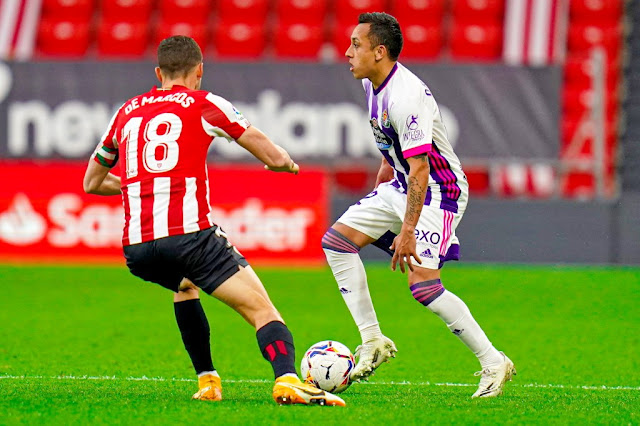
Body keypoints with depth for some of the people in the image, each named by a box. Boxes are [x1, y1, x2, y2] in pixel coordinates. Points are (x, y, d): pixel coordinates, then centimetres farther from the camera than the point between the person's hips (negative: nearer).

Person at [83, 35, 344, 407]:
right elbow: (274, 158, 7)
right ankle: (288, 379, -33)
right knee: (261, 308, -6)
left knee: (184, 286, 36)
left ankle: (208, 380, 27)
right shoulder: (205, 104, 8)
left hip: (135, 247, 5)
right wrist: (287, 162, 31)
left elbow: (92, 182, 33)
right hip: (190, 234, -5)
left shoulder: (128, 111, 21)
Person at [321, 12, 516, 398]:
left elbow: (419, 169, -30)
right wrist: (387, 168, 33)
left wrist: (408, 231, -32)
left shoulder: (406, 97, -27)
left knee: (424, 286, -20)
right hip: (402, 183, 10)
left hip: (438, 191, -10)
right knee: (337, 240, 3)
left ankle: (494, 363, -9)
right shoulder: (373, 84, 3)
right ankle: (373, 342, 5)